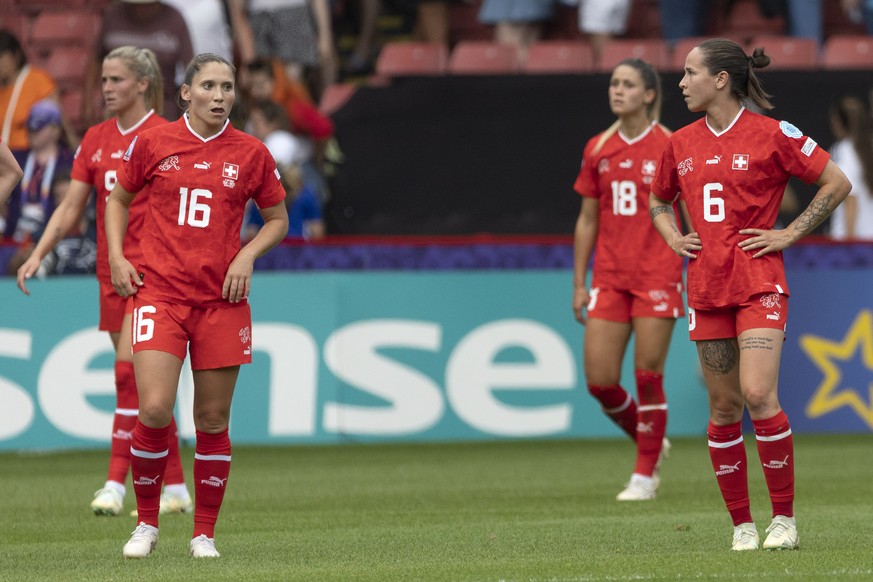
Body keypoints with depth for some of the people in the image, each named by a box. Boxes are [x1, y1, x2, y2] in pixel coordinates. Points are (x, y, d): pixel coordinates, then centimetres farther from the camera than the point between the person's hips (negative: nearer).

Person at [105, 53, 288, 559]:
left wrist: (248, 255, -3)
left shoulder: (251, 154, 3)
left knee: (213, 420, 4)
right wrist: (117, 257, 4)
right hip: (159, 291, -1)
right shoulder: (152, 144, 2)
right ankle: (147, 523, 6)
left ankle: (204, 533, 16)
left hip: (222, 298, 1)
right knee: (154, 409, -14)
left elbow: (278, 219, 15)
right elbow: (119, 198, 17)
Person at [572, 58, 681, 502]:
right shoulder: (598, 149, 9)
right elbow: (587, 220, 14)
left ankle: (645, 474, 8)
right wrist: (578, 284, 11)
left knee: (648, 377, -5)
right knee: (599, 381, -1)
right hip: (609, 278, 4)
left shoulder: (670, 148, -3)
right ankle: (649, 441, 24)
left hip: (657, 276, -4)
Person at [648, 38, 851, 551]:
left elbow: (837, 182, -2)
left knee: (759, 395, -17)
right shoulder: (681, 144, 11)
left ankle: (785, 518, -5)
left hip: (759, 283, -5)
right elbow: (659, 200, 30)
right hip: (707, 289, 5)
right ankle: (742, 524, 12)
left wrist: (790, 234, -5)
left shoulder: (771, 135, -5)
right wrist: (673, 238, 11)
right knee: (724, 407, 4)